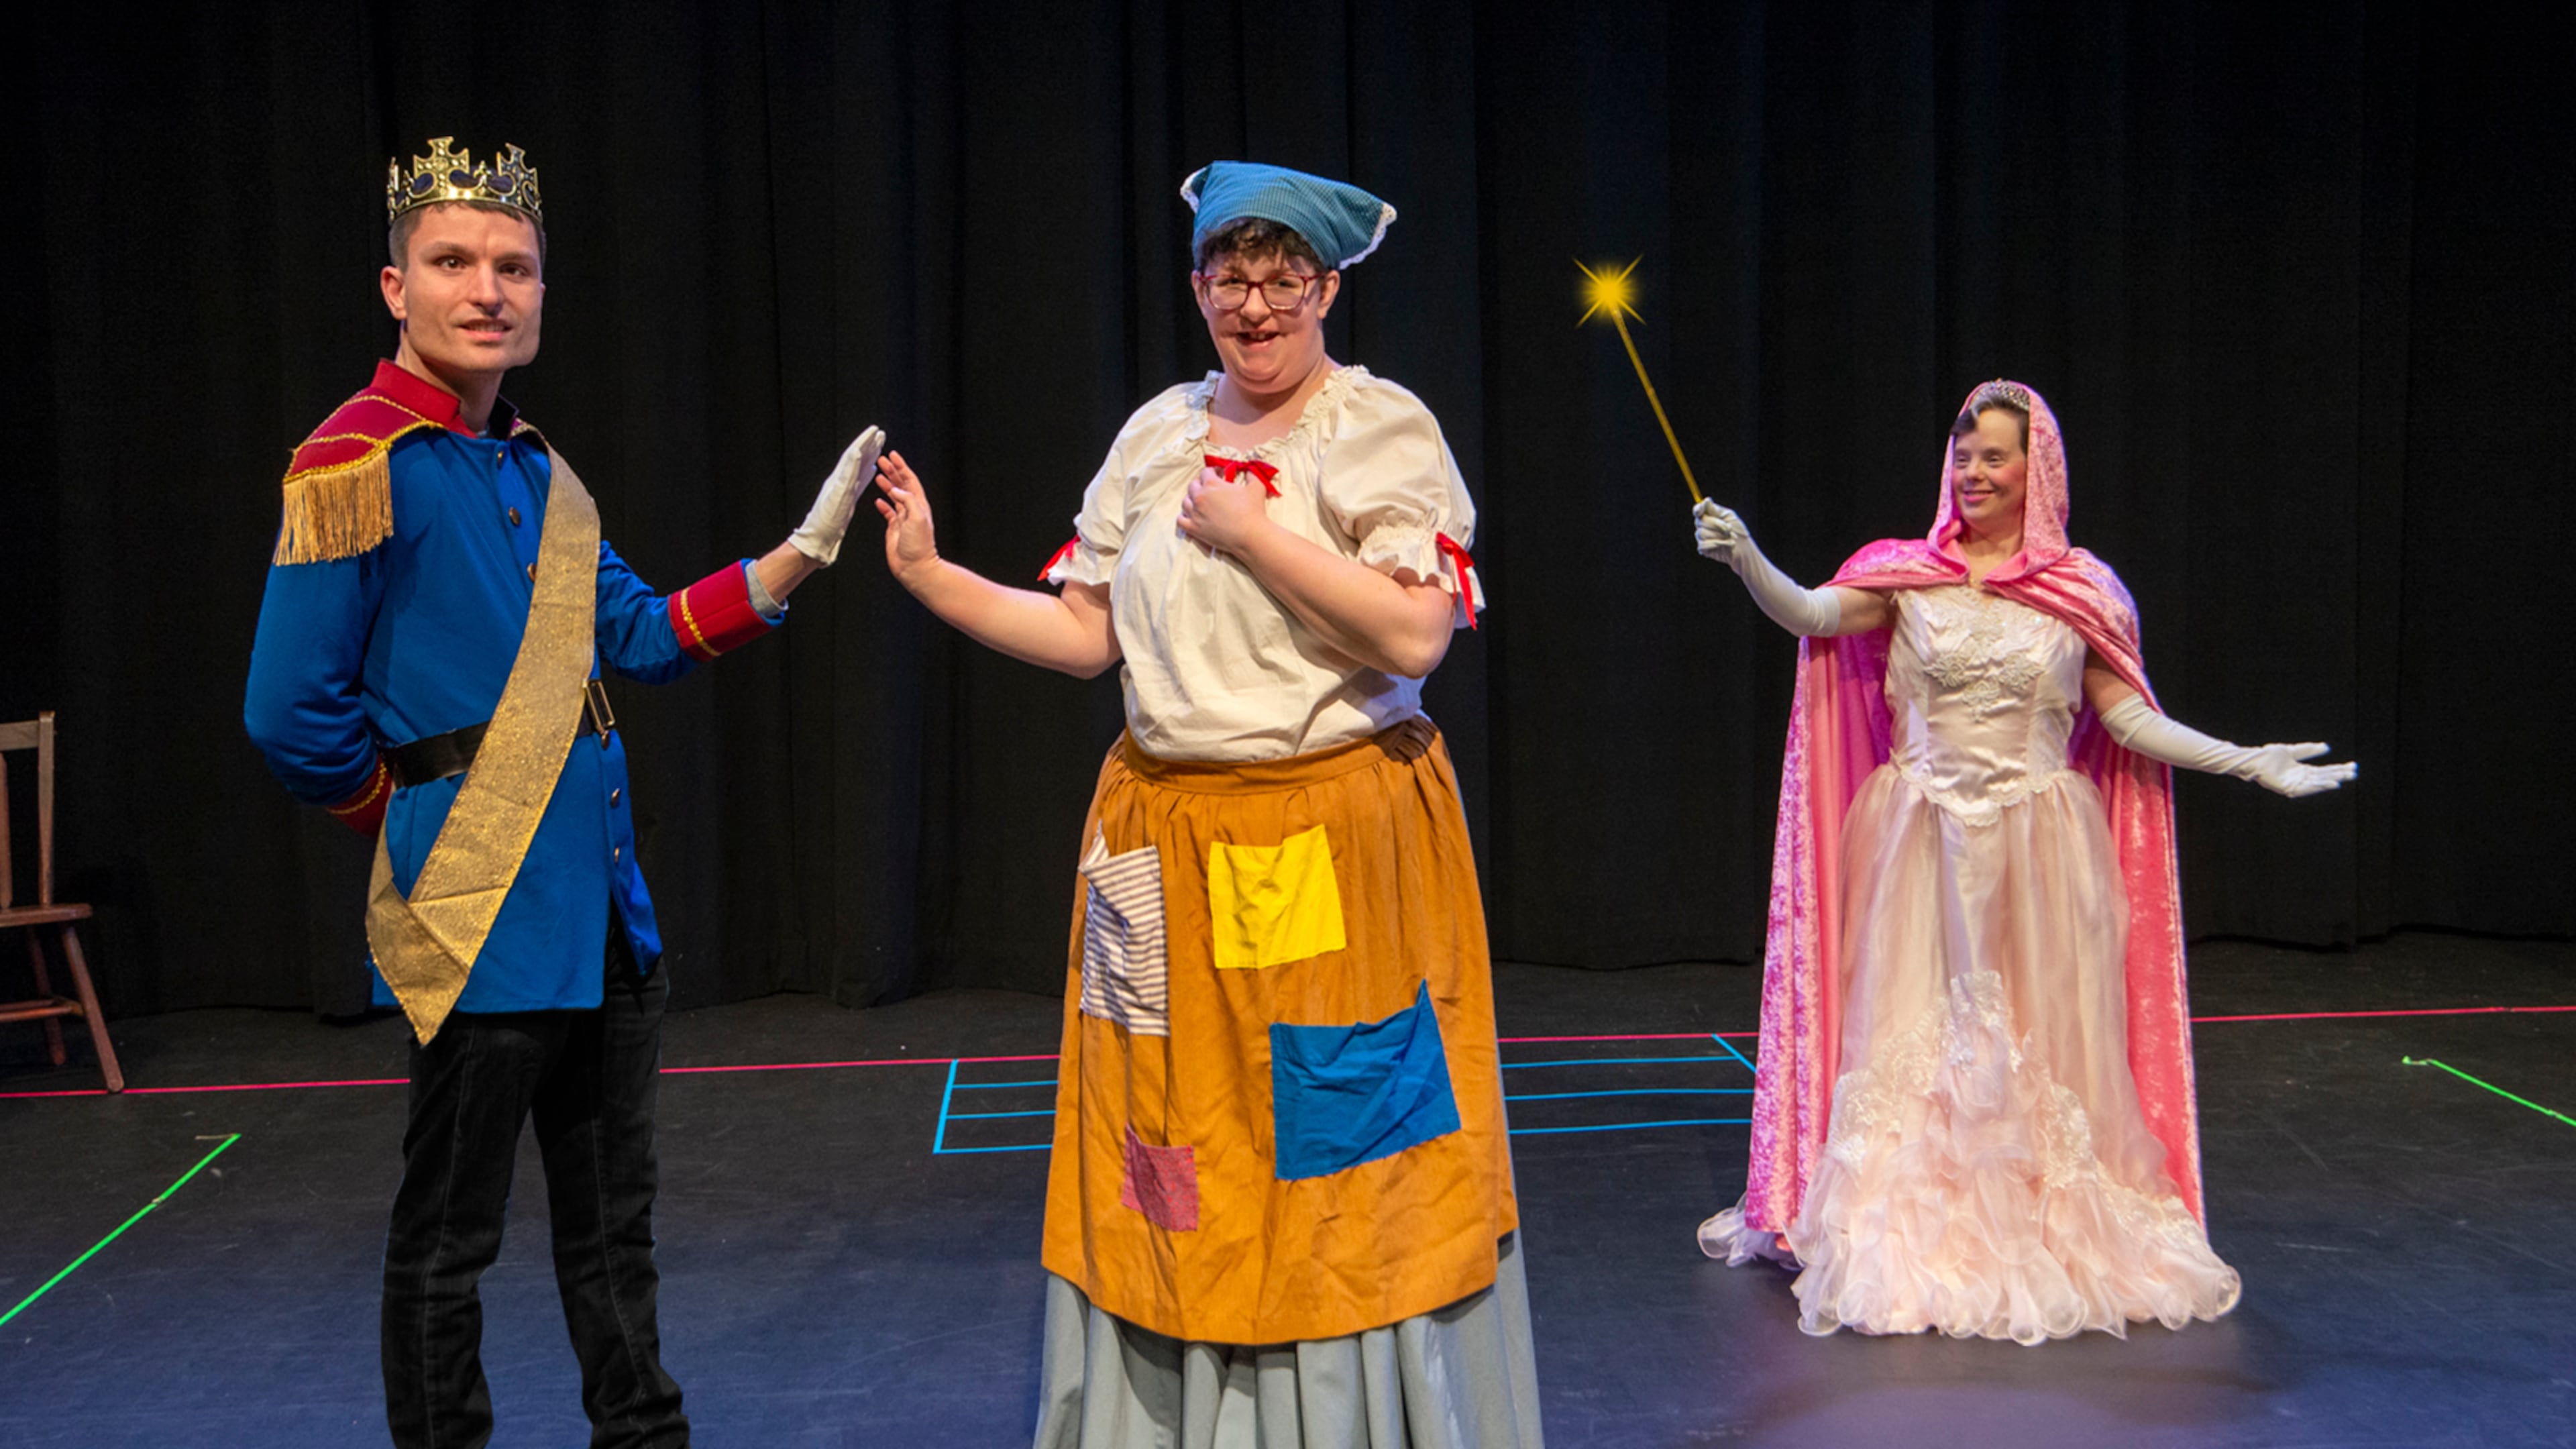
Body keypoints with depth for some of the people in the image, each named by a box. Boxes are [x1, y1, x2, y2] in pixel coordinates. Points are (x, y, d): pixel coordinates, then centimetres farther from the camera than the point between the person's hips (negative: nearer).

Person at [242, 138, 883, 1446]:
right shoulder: (357, 464, -13)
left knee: (613, 1217, 18)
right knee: (446, 1244, 6)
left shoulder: (538, 473, 11)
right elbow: (291, 714, -16)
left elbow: (643, 635, 13)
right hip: (479, 924, -8)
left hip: (602, 910, 8)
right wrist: (410, 813, -2)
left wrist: (801, 554, 6)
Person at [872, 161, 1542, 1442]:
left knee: (1334, 1163, 2)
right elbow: (1085, 634, 9)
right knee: (1176, 1164, 9)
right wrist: (926, 572, 1)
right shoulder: (1155, 437, 11)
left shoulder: (1382, 427, -4)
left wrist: (1252, 531, -15)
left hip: (1336, 844, -4)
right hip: (1165, 845, 5)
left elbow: (1418, 633, -16)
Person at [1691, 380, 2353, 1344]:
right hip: (1922, 840, 0)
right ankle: (1908, 1237, 13)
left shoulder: (2081, 590, 3)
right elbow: (1810, 615, -14)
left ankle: (2054, 1236, 19)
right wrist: (1747, 561, -32)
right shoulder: (1909, 574, 1)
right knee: (1909, 1039, 3)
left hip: (2039, 847, 0)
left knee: (2041, 1045, 6)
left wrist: (2254, 763, -1)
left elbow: (2128, 721, 5)